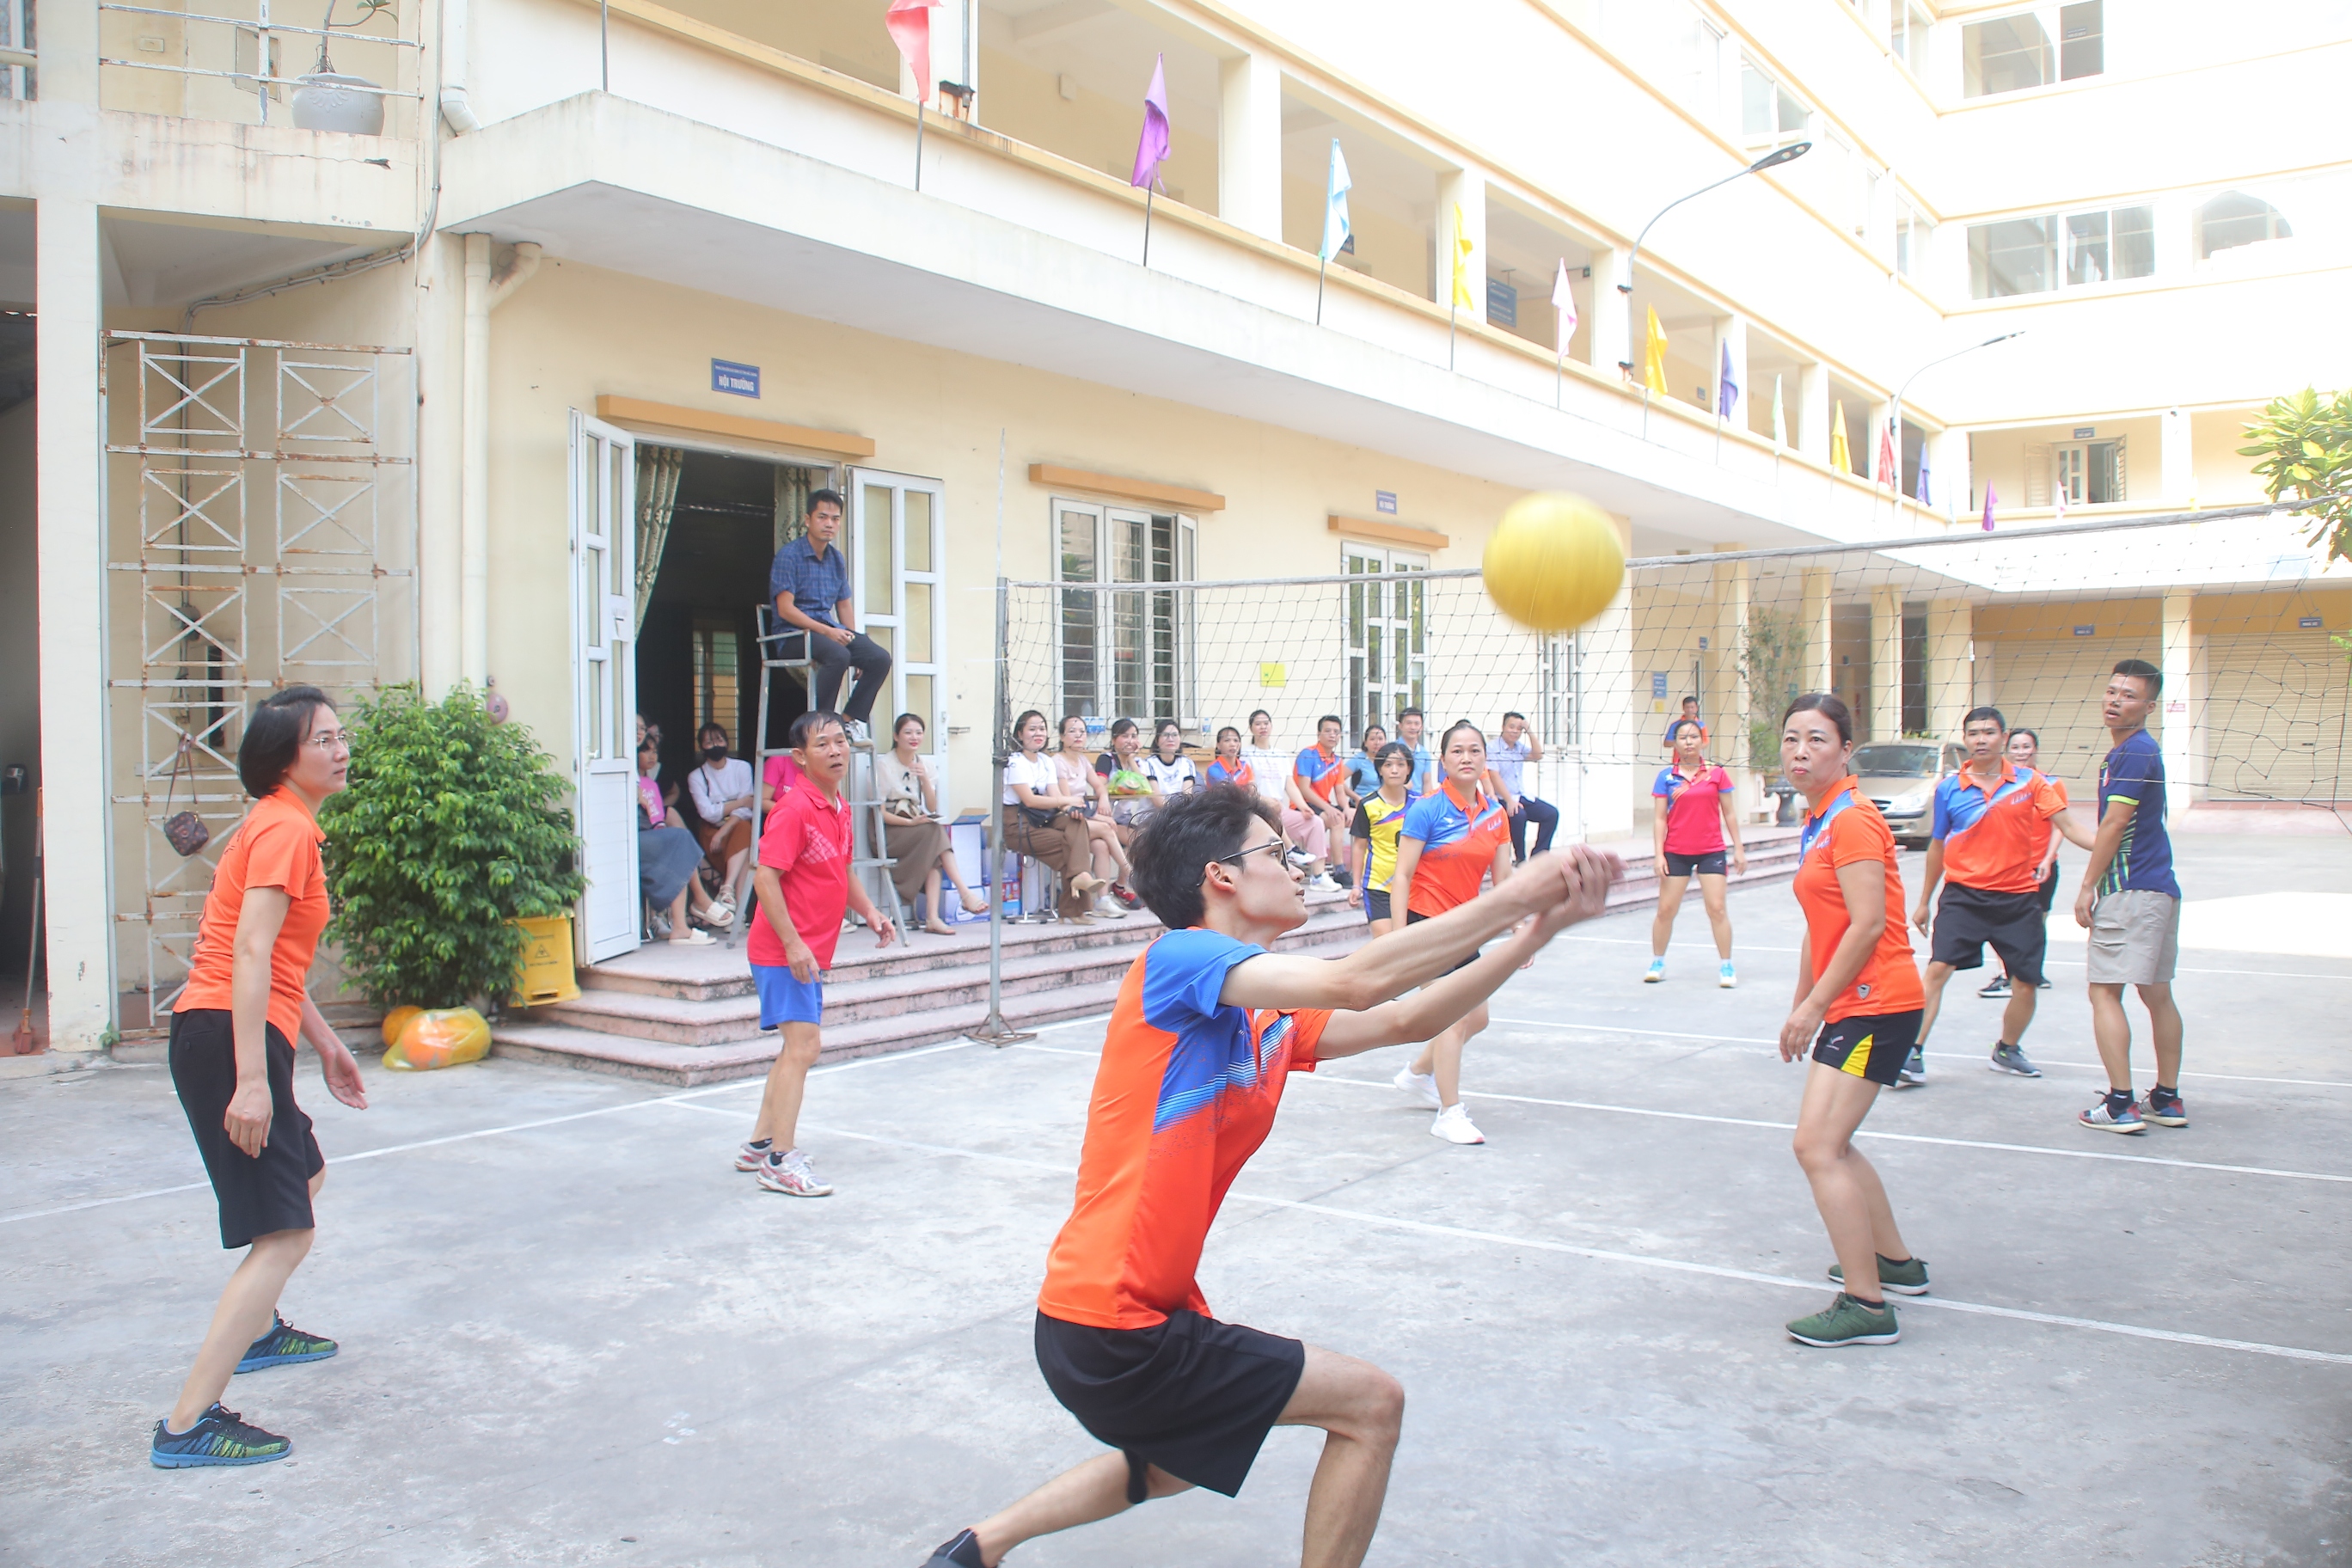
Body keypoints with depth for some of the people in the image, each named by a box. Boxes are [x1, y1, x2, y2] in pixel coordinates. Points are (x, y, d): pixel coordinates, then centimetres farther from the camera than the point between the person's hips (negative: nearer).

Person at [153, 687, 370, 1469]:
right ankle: (186, 1426, -12)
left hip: (220, 1033, 11)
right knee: (287, 1233, -12)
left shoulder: (283, 825, 18)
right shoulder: (286, 829, -14)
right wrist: (251, 1080, -27)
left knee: (305, 1175, 30)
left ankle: (256, 1332, 48)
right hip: (232, 1036, -11)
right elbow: (250, 954, -23)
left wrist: (324, 1041, 28)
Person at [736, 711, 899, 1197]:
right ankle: (780, 1161, -6)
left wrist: (868, 911, 7)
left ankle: (759, 1144, 28)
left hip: (811, 952, 9)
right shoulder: (794, 808, -17)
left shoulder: (840, 809, 9)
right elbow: (765, 878, -22)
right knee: (804, 1044, -12)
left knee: (796, 1047, 16)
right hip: (784, 950, -9)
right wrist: (792, 943, -26)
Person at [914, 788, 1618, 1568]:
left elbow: (1405, 1019, 7)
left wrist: (1535, 930, -2)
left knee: (1174, 1462, 34)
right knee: (1370, 1404, -2)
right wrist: (1510, 898, -26)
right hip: (1113, 1331, -10)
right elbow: (1354, 983, -31)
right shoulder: (1179, 958, -17)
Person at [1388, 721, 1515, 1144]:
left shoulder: (1495, 813, 4)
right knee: (1456, 1017, -11)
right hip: (1427, 922, -7)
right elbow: (1402, 875, -14)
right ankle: (1449, 1116, 0)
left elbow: (1502, 878, 7)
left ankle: (1417, 1073, 37)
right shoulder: (1427, 809, -14)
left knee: (1477, 1018, 14)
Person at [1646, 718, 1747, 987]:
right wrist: (1658, 854, -7)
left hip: (1711, 852, 0)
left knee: (1718, 909, -3)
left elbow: (1729, 813, 6)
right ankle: (1657, 962, 20)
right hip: (1676, 853, 0)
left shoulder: (1716, 773, 1)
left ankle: (1726, 965, 8)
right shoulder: (1666, 776, 0)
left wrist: (1738, 848, 4)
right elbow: (1659, 818, 0)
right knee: (1666, 910, 4)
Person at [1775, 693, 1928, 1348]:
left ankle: (1866, 1306, -7)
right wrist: (1801, 1005, 16)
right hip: (1849, 1006, 10)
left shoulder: (1853, 818, -14)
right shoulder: (1817, 821, 14)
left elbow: (1868, 924, -20)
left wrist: (1814, 1005, -17)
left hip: (1874, 1005, -10)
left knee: (1817, 1145, -14)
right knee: (1829, 1144, 19)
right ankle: (1896, 1262, 35)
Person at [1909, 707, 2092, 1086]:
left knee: (2027, 982, 6)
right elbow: (1938, 847, 12)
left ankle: (2007, 1050, 32)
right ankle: (1913, 1056, -11)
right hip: (1964, 894, -1)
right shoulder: (1949, 789, 1)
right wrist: (1924, 902, 17)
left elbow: (2067, 825, -2)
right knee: (1938, 969, -14)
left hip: (2018, 898, 1)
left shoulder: (2030, 782, 0)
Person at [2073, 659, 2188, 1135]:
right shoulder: (2134, 750, 16)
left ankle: (2121, 1105, -10)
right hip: (2159, 888, 10)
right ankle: (2168, 1100, 20)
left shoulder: (2135, 752, -14)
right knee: (2157, 994, 13)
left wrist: (2088, 887, -11)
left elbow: (2114, 825, -16)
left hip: (2130, 891, -10)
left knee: (2105, 992, -9)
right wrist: (2099, 883, 16)